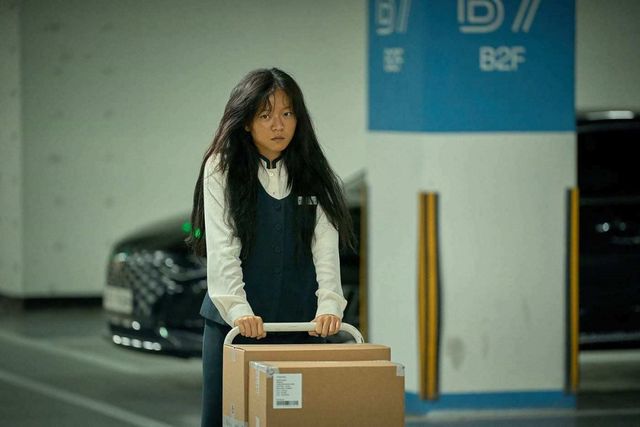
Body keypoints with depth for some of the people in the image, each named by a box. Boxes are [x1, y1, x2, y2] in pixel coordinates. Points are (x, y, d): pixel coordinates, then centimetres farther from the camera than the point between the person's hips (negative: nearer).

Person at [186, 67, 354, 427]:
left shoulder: (314, 174, 5)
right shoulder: (222, 169, -2)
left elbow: (326, 246, -4)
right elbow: (222, 248, -11)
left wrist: (329, 305, -19)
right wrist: (238, 309, -24)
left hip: (302, 323, 1)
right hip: (235, 323, -1)